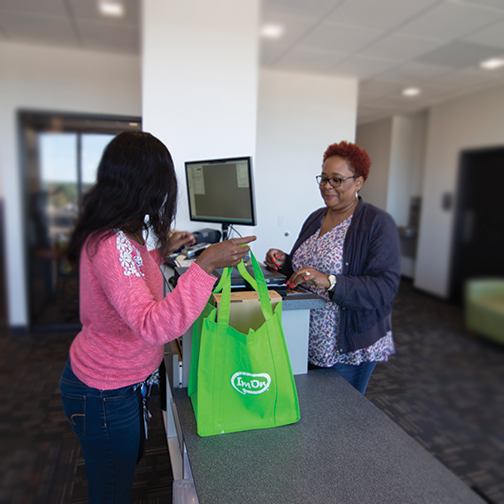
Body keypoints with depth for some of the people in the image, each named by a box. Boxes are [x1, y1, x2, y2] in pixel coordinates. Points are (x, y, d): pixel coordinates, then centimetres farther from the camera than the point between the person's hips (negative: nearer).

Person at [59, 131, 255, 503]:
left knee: (130, 459, 30)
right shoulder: (113, 245, -32)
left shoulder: (114, 233, 1)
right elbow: (153, 325, -42)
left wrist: (160, 253, 15)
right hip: (106, 395, -9)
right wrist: (205, 264, -43)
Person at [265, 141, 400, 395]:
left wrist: (329, 282, -32)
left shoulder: (378, 223, -13)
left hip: (349, 346, -6)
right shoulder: (315, 218, 8)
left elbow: (385, 288, -22)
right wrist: (284, 262, -2)